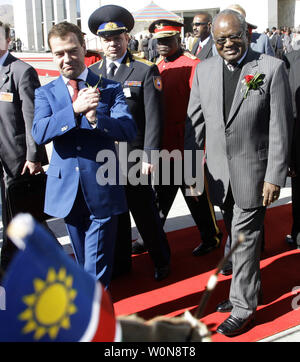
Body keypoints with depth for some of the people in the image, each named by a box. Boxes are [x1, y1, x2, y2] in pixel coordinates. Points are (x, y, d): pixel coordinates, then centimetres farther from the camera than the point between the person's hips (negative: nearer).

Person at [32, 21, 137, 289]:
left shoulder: (110, 89, 1)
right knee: (82, 260, 19)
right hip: (66, 188, 3)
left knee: (97, 268, 0)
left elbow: (128, 130, -12)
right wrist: (75, 109, -27)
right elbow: (39, 133, -13)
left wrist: (95, 118, -30)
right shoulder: (45, 93, 5)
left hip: (102, 189, -2)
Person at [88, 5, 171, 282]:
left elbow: (153, 118, -6)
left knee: (145, 213, 6)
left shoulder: (146, 71, -2)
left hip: (134, 158, -4)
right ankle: (121, 263, 33)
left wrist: (149, 156, -13)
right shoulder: (91, 73, 9)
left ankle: (162, 261, 27)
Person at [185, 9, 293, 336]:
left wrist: (275, 176, -12)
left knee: (244, 238, 0)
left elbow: (281, 127, -10)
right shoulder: (204, 70, 4)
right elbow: (194, 122, 7)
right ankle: (245, 289, 35)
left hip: (253, 172, -4)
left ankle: (244, 309, 15)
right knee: (235, 235, 17)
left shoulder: (272, 68, -8)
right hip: (219, 173, 4)